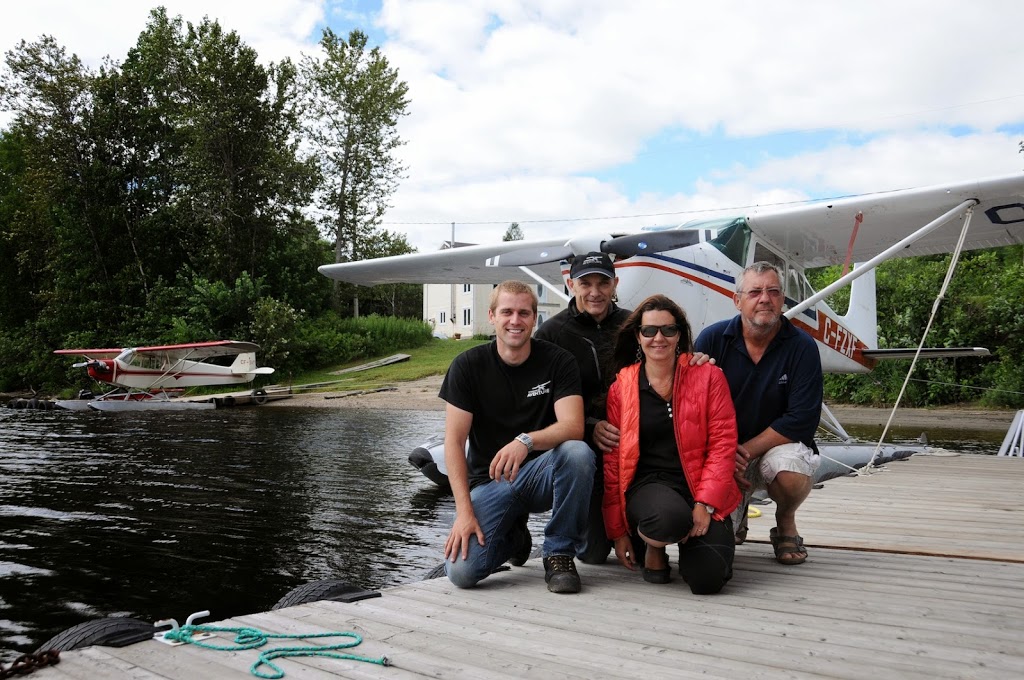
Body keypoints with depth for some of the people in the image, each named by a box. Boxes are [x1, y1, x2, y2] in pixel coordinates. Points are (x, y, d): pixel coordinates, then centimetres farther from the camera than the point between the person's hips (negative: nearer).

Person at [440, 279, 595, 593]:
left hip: (541, 473, 0)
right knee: (461, 571, -21)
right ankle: (513, 537, 15)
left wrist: (526, 441, -40)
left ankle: (560, 554, -11)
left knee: (578, 452, -34)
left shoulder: (558, 361, -6)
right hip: (489, 481, 1)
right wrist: (464, 511, -18)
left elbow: (573, 426, -19)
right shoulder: (468, 366, -6)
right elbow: (454, 442, -9)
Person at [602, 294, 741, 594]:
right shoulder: (620, 388, 4)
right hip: (647, 483, 0)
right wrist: (618, 532, 5)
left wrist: (704, 504, -14)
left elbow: (722, 443, -2)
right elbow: (613, 460, 6)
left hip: (701, 490, 1)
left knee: (707, 578, -22)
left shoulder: (707, 376, 3)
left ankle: (688, 541, 15)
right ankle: (654, 547, 2)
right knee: (671, 518, -37)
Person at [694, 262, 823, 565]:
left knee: (792, 470, -36)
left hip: (778, 445, 0)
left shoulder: (802, 346, -10)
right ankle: (737, 508, 24)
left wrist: (747, 451, -20)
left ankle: (785, 522, 1)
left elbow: (802, 419, -16)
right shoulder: (712, 339, -7)